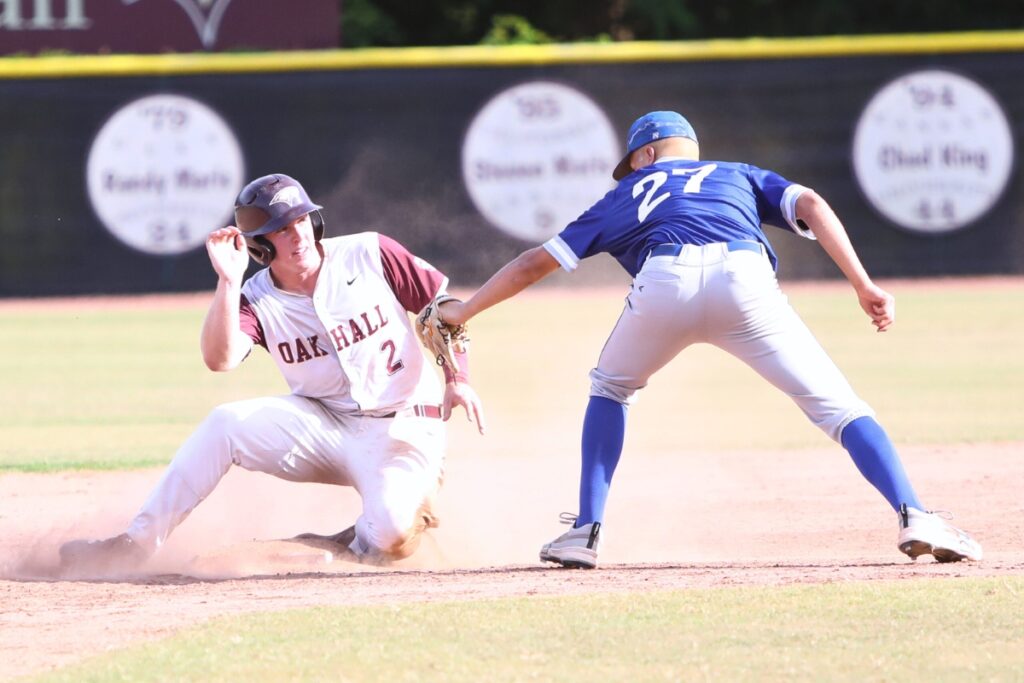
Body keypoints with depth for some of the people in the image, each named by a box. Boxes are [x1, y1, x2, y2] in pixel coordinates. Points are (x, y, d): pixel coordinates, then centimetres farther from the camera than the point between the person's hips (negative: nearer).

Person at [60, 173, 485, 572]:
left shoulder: (370, 256, -9)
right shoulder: (258, 300, -6)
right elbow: (219, 359, -25)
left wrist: (458, 379, -10)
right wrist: (229, 281, -31)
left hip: (399, 429, -3)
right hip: (322, 423, 3)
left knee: (391, 538, -30)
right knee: (225, 424, -19)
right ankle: (138, 542, -13)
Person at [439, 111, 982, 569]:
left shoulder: (625, 195, 38)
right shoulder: (739, 175, 38)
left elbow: (535, 262, 39)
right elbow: (810, 205, 18)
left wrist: (465, 310, 52)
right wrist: (864, 287, 12)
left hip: (662, 282, 1)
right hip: (743, 276, 0)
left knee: (610, 388, 29)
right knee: (837, 407, 3)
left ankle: (586, 530, 19)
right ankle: (913, 516, -18)